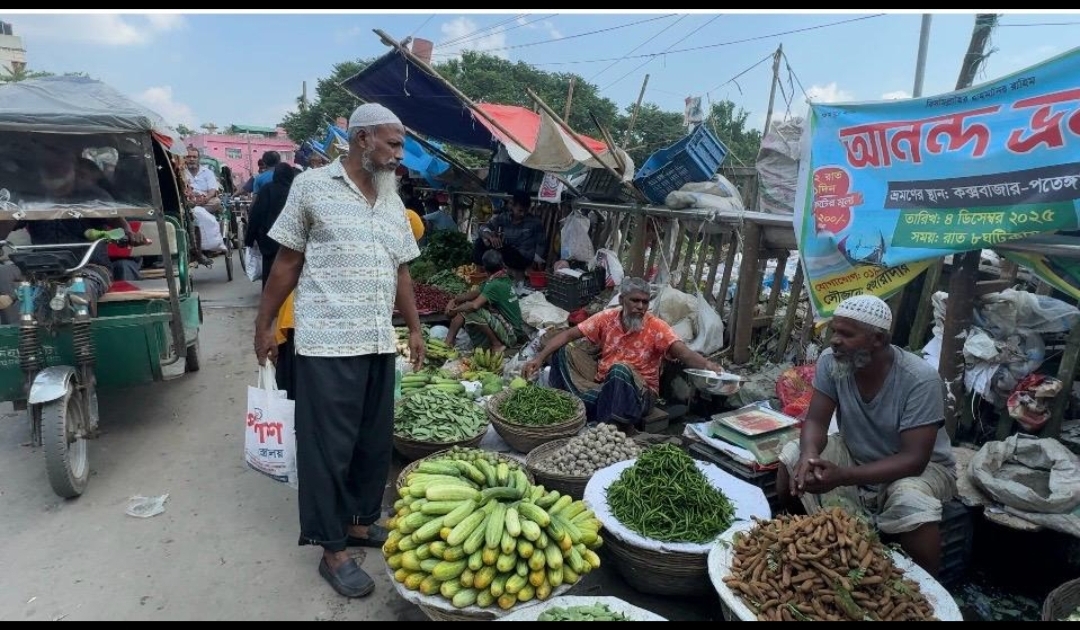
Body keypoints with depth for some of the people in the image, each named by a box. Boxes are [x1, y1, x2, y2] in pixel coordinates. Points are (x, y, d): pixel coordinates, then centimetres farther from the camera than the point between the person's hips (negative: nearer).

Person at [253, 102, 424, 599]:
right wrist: (264, 325, 1)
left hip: (379, 343, 6)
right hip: (327, 342, -5)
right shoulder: (312, 187, -1)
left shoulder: (393, 202, 14)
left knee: (375, 440, 13)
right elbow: (287, 262, 1)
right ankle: (333, 549, 16)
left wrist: (414, 328, 14)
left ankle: (361, 522, 32)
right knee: (328, 445, 3)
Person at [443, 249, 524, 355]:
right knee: (465, 307, 5)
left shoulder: (495, 285, -23)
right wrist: (455, 299, -1)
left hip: (511, 334, -9)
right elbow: (475, 293, 11)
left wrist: (455, 309, -17)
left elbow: (475, 305, -35)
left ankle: (497, 345, -10)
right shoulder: (503, 279, 4)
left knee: (471, 311, -27)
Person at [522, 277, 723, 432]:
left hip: (639, 393, -3)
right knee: (566, 350, -9)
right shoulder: (607, 318, -4)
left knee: (620, 370, -37)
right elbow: (568, 335, -4)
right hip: (602, 384, 4)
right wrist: (539, 358, -15)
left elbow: (684, 353, -25)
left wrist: (707, 364, -48)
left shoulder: (656, 327, -12)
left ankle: (623, 427, -18)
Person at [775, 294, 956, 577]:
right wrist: (809, 455, -38)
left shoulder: (921, 380, -28)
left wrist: (843, 476, -42)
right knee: (792, 459, -19)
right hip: (855, 454, 4)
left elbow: (914, 459, -30)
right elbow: (816, 421, -14)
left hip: (921, 466, -4)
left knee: (911, 503, -36)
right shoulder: (830, 361, -17)